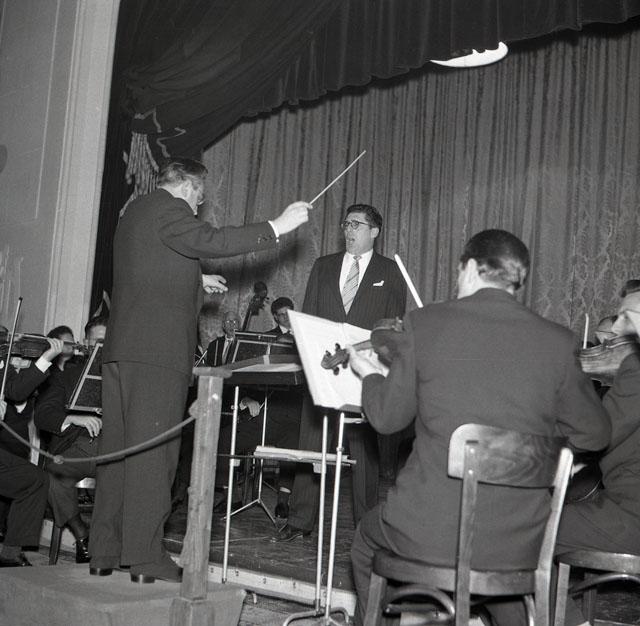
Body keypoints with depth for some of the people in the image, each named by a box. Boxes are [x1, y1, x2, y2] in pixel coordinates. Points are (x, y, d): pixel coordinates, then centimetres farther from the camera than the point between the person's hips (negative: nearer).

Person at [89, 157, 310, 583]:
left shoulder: (135, 212, 25)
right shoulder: (169, 210, -6)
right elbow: (210, 242, -22)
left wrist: (194, 283, 31)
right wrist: (277, 227, -21)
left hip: (122, 348, 10)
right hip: (159, 348, -10)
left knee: (119, 448, 10)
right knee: (153, 450, -8)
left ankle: (105, 552, 14)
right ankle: (146, 557, -7)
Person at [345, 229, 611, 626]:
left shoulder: (427, 322, -7)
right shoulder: (557, 341, -4)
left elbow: (387, 418, 2)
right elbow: (595, 434, 5)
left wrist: (370, 374, 22)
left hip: (428, 534, -2)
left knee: (367, 539, 30)